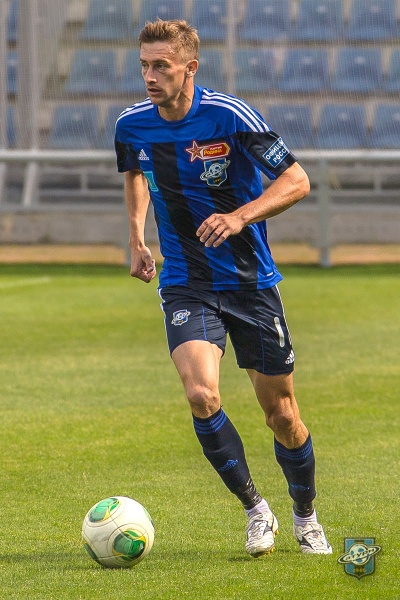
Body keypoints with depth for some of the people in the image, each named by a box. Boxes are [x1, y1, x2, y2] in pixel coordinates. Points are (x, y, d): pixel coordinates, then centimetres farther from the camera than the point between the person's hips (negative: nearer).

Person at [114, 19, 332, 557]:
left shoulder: (229, 116, -16)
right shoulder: (133, 125, -3)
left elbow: (297, 181, -13)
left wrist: (240, 216, -26)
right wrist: (137, 236, 11)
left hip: (251, 280, -2)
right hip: (186, 285, 2)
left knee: (281, 414, 6)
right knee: (201, 395, -23)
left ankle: (305, 517, 32)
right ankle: (255, 510, -4)